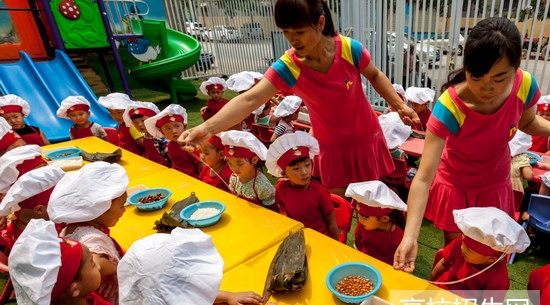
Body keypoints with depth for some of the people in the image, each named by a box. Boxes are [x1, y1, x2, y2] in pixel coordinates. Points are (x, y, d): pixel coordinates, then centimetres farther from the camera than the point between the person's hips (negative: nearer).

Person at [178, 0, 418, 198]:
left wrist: (399, 105, -7)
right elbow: (249, 100, -36)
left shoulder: (349, 49, -22)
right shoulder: (288, 67, -24)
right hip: (332, 148, 0)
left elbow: (375, 75, 0)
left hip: (367, 139, 1)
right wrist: (208, 127, -49)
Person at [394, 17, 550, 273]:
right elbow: (423, 178, -40)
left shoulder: (525, 86, -22)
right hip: (455, 186, -3)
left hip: (495, 185, 4)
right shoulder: (450, 107, -36)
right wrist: (410, 237, -50)